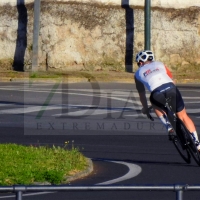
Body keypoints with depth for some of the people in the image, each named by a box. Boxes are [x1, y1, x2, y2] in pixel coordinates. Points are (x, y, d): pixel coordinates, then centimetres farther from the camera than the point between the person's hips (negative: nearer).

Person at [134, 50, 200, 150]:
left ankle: (168, 126, 15)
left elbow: (141, 93, 34)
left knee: (156, 105, 35)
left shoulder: (138, 73, 27)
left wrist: (145, 108, 50)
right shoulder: (159, 64, 31)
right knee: (183, 116, 16)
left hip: (157, 94, -1)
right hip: (172, 89, 1)